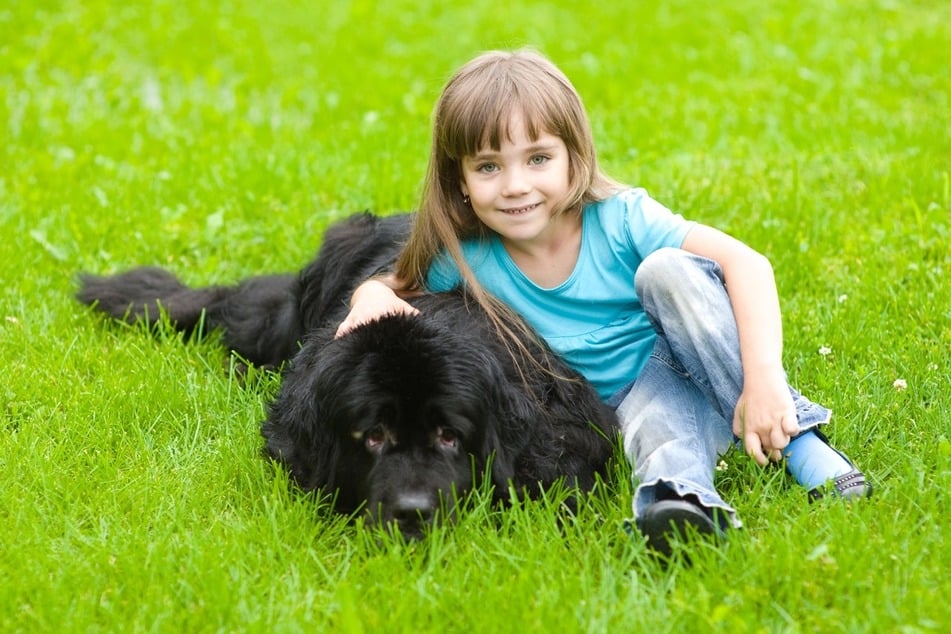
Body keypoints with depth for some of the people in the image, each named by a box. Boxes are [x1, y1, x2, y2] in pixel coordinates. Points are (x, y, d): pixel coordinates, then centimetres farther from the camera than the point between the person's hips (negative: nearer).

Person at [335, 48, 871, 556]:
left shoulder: (618, 218, -19)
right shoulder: (467, 259, -11)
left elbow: (747, 264, -26)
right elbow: (395, 286, 7)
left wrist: (763, 379, -39)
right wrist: (372, 296, -20)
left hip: (703, 367, 0)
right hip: (637, 400, 1)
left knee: (665, 269, -30)